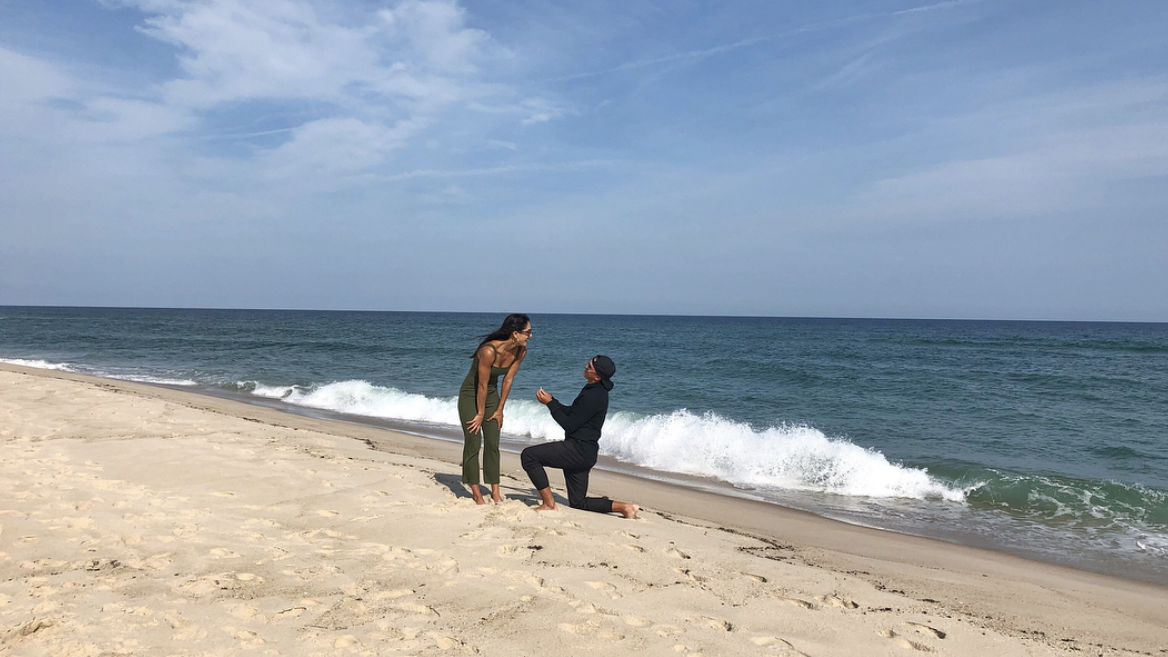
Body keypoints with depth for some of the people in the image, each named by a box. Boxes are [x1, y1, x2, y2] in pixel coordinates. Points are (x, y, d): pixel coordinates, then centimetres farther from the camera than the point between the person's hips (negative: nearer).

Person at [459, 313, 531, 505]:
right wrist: (481, 414, -13)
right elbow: (482, 385, -23)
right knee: (473, 442, -3)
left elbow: (508, 380, -2)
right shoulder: (489, 351, -32)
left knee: (493, 444, 4)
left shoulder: (520, 351, -13)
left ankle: (495, 491, 10)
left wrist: (499, 410, 3)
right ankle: (476, 492, 7)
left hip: (491, 394, 6)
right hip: (470, 394, -6)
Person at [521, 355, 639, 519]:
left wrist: (550, 403, -11)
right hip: (584, 453, 10)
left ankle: (549, 504, -7)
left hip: (578, 451, -10)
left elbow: (569, 425, -19)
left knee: (528, 455, -10)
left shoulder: (593, 397, -21)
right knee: (578, 503, 16)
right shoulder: (597, 390, 11)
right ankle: (624, 507, 10)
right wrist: (551, 400, 8)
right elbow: (572, 413, 19)